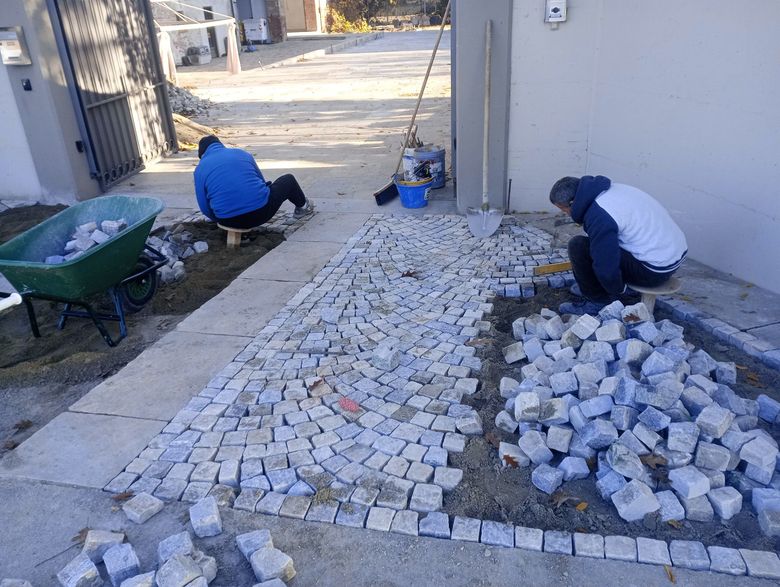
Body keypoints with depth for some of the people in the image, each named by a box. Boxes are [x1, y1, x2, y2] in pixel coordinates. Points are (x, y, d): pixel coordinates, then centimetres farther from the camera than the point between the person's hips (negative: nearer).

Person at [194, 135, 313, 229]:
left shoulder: (200, 169, 7)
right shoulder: (242, 153, 12)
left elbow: (204, 207, 3)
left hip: (229, 222, 1)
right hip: (260, 214, -1)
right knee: (289, 180, 26)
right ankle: (302, 206, 50)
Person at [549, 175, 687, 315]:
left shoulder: (599, 217, -24)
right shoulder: (610, 189, 7)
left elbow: (606, 268, -23)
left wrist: (618, 290, -3)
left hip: (655, 270, -10)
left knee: (578, 246, -13)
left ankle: (597, 301, 0)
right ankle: (594, 287, 23)